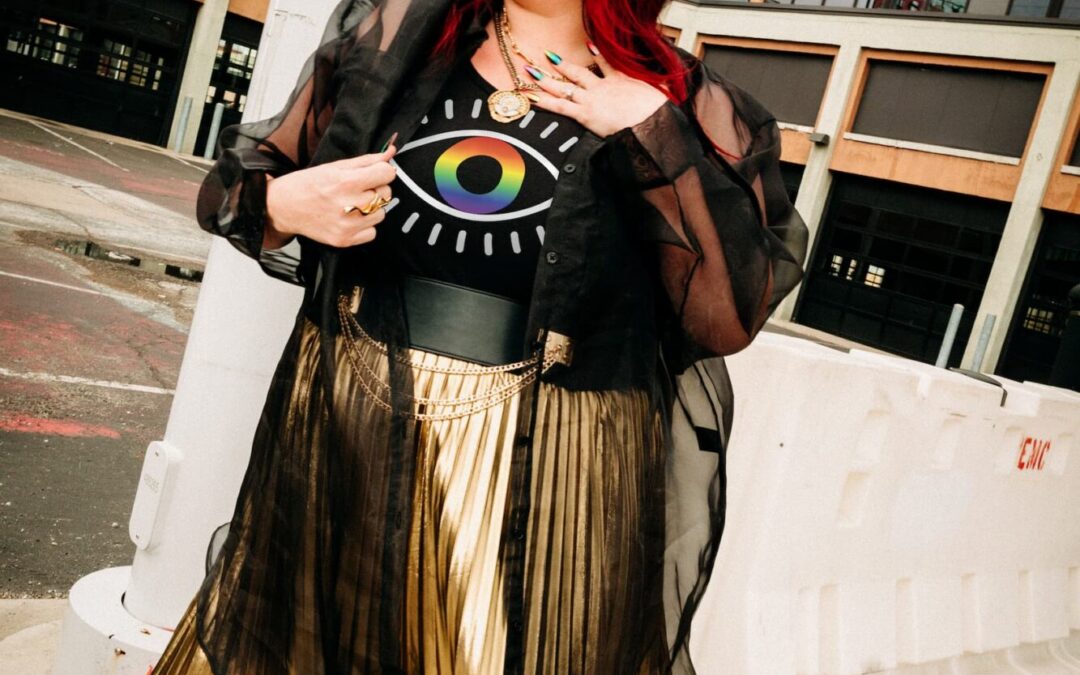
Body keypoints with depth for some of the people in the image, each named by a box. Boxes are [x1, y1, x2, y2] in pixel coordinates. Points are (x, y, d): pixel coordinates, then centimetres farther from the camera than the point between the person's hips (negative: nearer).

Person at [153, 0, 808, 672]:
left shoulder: (690, 106, -3)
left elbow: (729, 317, -13)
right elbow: (241, 181, 12)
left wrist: (654, 134, -17)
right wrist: (279, 205, -10)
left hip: (547, 478, -2)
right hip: (340, 439, 3)